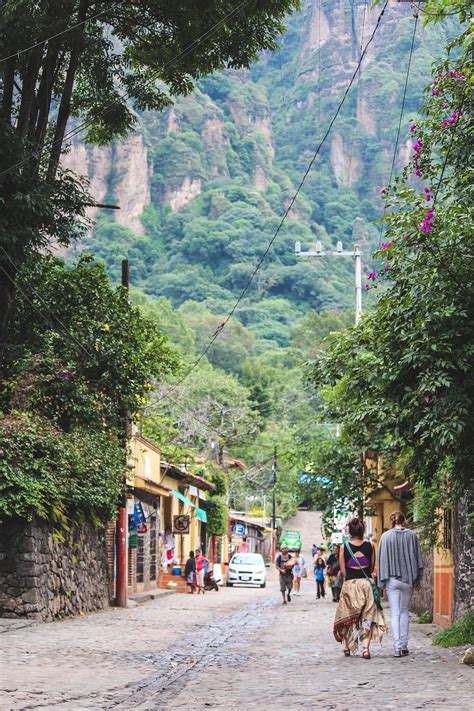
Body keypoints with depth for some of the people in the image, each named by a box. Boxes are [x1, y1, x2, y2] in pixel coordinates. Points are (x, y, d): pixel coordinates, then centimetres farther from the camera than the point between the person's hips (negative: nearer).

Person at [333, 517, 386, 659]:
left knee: (348, 617, 14)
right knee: (367, 617, 5)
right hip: (366, 583, 0)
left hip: (349, 584, 0)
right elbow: (372, 568, 5)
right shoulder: (370, 546, -2)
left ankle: (347, 648, 21)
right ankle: (366, 648, -9)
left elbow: (343, 570, -2)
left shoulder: (344, 547, -5)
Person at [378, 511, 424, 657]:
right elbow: (418, 557, 1)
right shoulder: (412, 535, -2)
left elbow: (382, 559, -2)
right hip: (409, 578, 1)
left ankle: (397, 647, -5)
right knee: (404, 611, 16)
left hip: (392, 579, -1)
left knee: (395, 613, 2)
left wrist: (382, 581, 3)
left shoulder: (386, 537, -4)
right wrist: (418, 578, 9)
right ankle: (404, 644, 13)